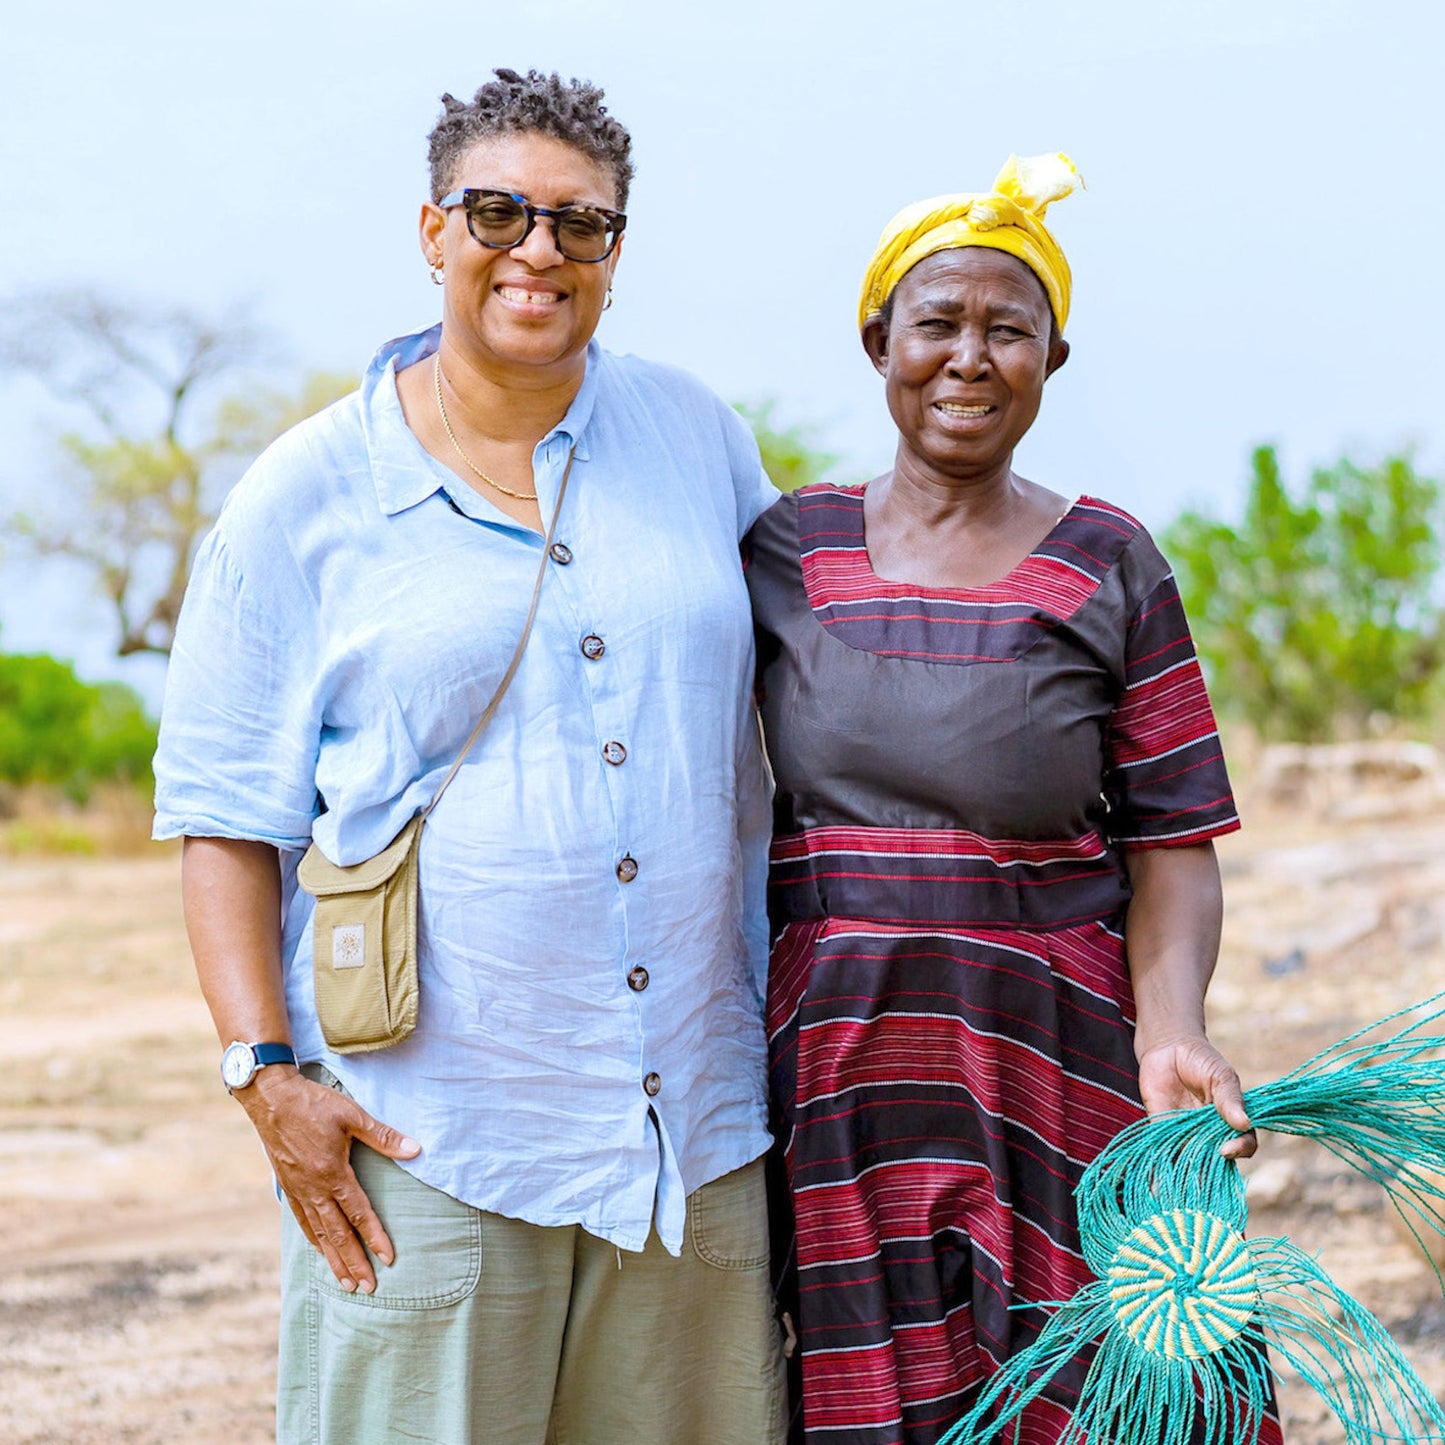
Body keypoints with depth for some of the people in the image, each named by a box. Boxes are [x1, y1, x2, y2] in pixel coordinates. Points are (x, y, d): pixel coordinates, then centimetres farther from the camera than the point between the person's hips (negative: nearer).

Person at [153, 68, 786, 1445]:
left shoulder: (696, 437, 10)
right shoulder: (305, 501, 1)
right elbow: (227, 824, 1)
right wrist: (268, 1071, -10)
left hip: (696, 1128, 3)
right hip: (421, 1143, -3)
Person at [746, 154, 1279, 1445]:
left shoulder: (1110, 570, 2)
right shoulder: (787, 552, 6)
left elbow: (1171, 844, 0)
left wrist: (1173, 1029, -16)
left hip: (1044, 1071, -1)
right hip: (827, 1080, 1)